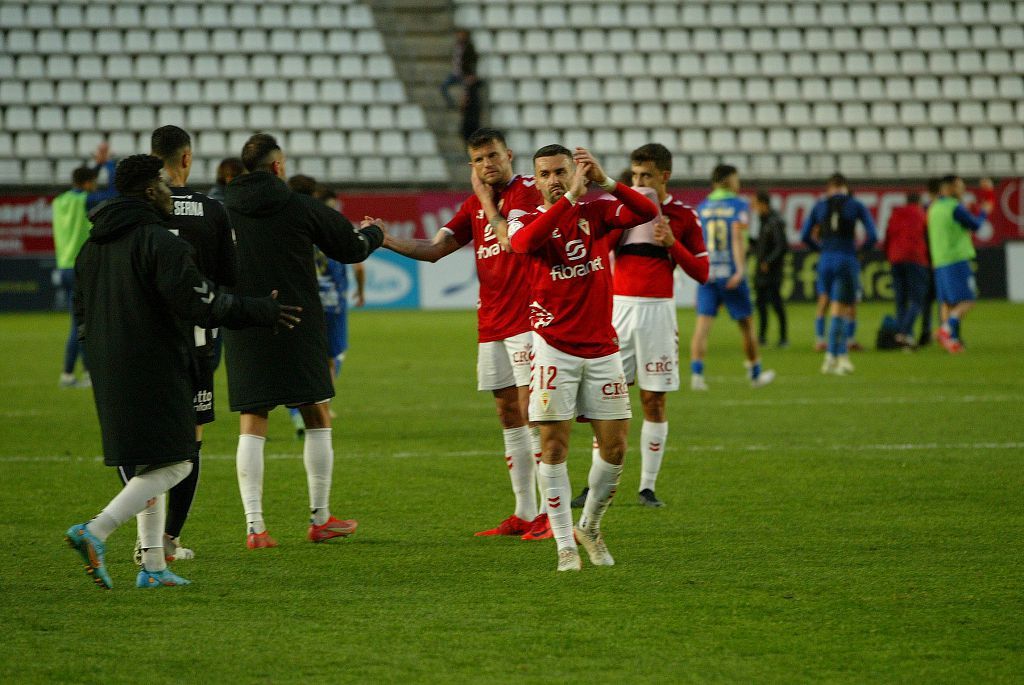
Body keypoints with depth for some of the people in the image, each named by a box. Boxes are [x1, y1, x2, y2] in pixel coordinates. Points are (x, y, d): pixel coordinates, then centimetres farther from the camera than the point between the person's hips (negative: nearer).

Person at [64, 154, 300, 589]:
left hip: (108, 373, 9)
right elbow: (198, 305, -18)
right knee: (173, 464, -5)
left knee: (146, 466, 15)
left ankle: (153, 565, 12)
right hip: (154, 371, -9)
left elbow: (81, 310, 17)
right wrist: (260, 312, -8)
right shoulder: (161, 242, -14)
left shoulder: (93, 244, 12)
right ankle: (95, 533, -19)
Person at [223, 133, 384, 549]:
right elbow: (352, 248, 5)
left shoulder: (222, 211, -1)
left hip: (244, 332, 2)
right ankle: (320, 519, 16)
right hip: (297, 327, -2)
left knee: (251, 426, 3)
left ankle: (254, 526, -6)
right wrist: (374, 233, 26)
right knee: (317, 419, 12)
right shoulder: (300, 207, -6)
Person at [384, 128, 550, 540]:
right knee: (508, 416, 8)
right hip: (491, 325, 8)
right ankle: (524, 514, 12)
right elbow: (435, 249, 11)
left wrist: (486, 197, -8)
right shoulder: (475, 204, 16)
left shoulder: (528, 190, -6)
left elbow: (512, 240, -20)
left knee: (531, 410, -11)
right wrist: (387, 241, -3)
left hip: (526, 319, -8)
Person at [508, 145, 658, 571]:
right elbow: (524, 241, -27)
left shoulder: (597, 213, 5)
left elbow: (647, 212, -12)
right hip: (554, 349, -2)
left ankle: (589, 526, 24)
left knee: (615, 446, 2)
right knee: (553, 444, -6)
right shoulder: (528, 220, -1)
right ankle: (565, 545, 0)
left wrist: (605, 182, -25)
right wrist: (570, 197, -31)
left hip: (601, 349, 3)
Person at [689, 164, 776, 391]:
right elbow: (738, 238, -16)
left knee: (703, 324, -4)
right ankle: (755, 374, 25)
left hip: (707, 276, 3)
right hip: (731, 274, -3)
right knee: (745, 324, 12)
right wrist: (740, 270, -23)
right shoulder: (739, 206, -3)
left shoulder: (702, 208, 10)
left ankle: (696, 373, -21)